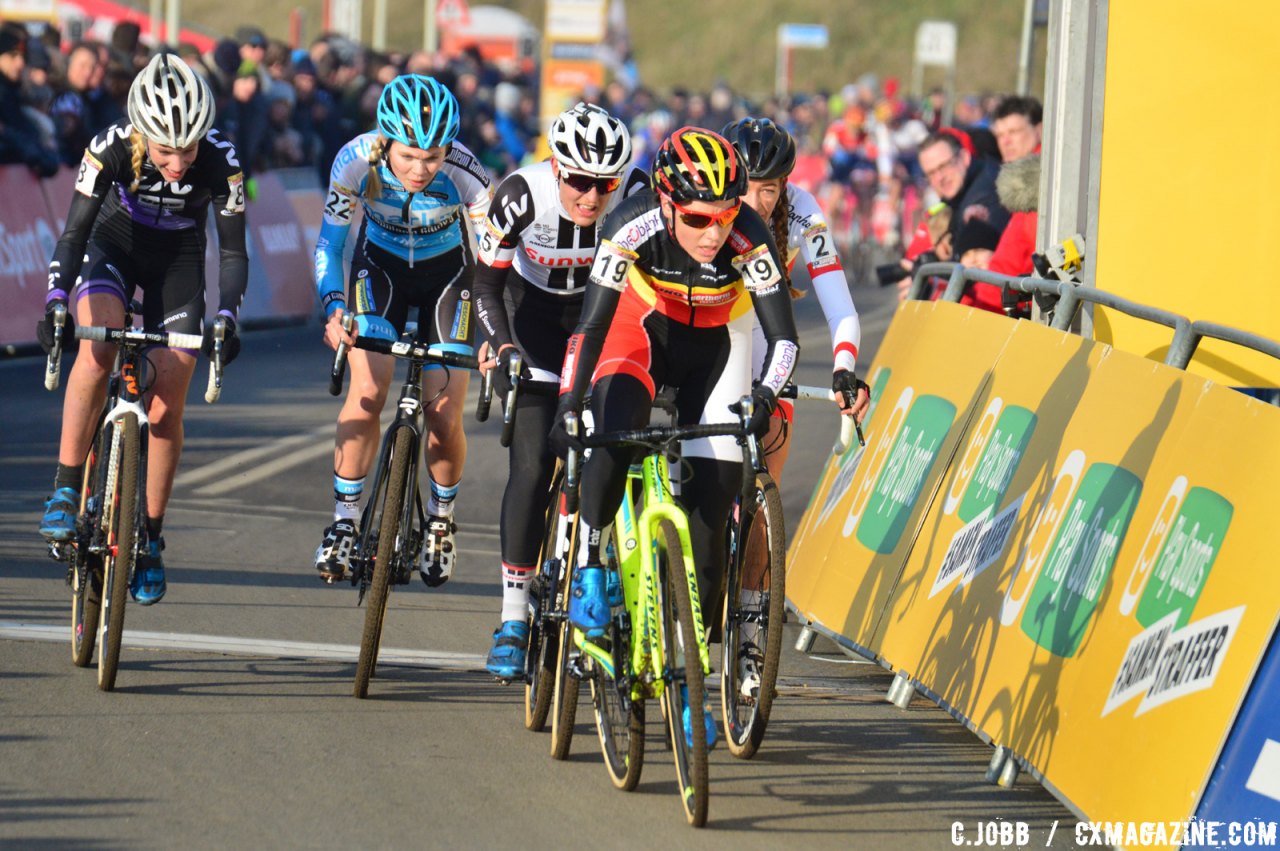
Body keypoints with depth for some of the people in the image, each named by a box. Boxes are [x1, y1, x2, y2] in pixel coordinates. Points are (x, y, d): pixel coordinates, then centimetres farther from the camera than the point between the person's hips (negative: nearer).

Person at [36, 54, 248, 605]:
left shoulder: (221, 162, -29)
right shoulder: (111, 149, -30)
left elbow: (233, 252, -22)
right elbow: (74, 233, -26)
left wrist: (226, 318, -38)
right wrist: (56, 301, -40)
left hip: (178, 260, 1)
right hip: (115, 244, -1)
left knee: (166, 408, -4)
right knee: (97, 348, -30)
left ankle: (150, 540, 11)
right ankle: (66, 491, -20)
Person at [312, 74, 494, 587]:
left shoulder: (464, 174, -32)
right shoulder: (357, 161, -29)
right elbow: (329, 243, -20)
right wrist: (334, 309, -36)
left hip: (446, 272, -1)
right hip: (380, 266, 1)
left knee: (445, 417, -8)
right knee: (367, 391, -20)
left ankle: (441, 520, 19)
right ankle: (344, 520, -6)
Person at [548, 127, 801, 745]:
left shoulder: (748, 238, -32)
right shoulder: (635, 226, -32)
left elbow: (783, 335, -31)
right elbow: (593, 323, -29)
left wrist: (768, 394, -49)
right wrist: (569, 402, -39)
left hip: (717, 346, 0)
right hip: (644, 329, 0)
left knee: (709, 517, -4)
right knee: (613, 432, -34)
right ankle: (590, 569, -13)